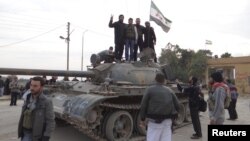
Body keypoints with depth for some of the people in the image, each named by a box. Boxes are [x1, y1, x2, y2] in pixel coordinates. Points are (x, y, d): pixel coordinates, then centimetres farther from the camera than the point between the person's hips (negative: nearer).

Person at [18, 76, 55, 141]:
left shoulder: (47, 102, -19)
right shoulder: (28, 98, 2)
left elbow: (50, 122, -18)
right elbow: (24, 115, 11)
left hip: (36, 135, -6)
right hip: (25, 133, 6)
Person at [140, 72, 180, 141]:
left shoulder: (150, 90, -4)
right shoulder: (169, 90, 6)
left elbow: (143, 105, -6)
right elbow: (177, 105, 6)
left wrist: (142, 118, 3)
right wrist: (171, 113, 21)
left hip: (154, 121, -3)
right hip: (167, 121, 3)